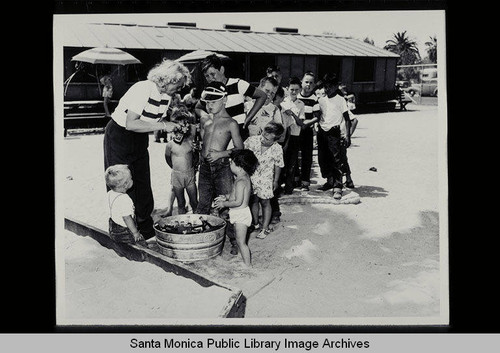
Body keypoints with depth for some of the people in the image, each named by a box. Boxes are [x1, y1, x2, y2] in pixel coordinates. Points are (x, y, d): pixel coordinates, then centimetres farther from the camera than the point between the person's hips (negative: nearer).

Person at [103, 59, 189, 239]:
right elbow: (130, 124, -33)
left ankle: (146, 231, 19)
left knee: (143, 184, 8)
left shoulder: (166, 95, -4)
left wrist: (174, 126, -15)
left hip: (140, 138, 7)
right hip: (119, 135, -7)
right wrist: (163, 125, -33)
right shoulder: (143, 89, -28)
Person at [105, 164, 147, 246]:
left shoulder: (110, 194, 0)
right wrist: (135, 233, -17)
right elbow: (127, 218, -26)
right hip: (123, 233, -10)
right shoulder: (124, 200, -29)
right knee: (142, 242, -5)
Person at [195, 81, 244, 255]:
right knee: (203, 204, 12)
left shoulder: (231, 123, -5)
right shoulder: (204, 119, 10)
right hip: (204, 166, 5)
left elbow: (239, 149, -4)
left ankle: (234, 241, 3)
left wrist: (222, 153, -14)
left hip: (222, 166, -5)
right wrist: (202, 153, 12)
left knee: (225, 205, -5)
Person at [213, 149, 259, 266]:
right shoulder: (245, 177, 7)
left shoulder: (240, 181, -24)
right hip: (239, 214, 10)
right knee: (240, 240, 18)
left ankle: (248, 265, 5)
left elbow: (238, 202, -27)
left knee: (241, 242, -2)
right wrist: (225, 196, 8)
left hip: (241, 214, -10)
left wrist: (224, 204, -15)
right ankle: (247, 263, 28)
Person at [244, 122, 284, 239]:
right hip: (250, 175, 2)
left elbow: (278, 165, -2)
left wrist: (276, 180, 8)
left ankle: (265, 228, 19)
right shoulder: (252, 140, -19)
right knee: (253, 200, 13)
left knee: (265, 202, 6)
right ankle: (255, 224, 30)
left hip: (265, 178, -2)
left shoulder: (277, 149, -20)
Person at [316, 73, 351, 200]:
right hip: (322, 131, 6)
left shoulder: (340, 100, -4)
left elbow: (347, 119, -4)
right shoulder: (322, 100, 10)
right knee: (322, 158, 10)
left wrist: (347, 135, -10)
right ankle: (330, 181, 26)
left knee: (335, 159, -9)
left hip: (333, 132, -6)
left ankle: (338, 187, -7)